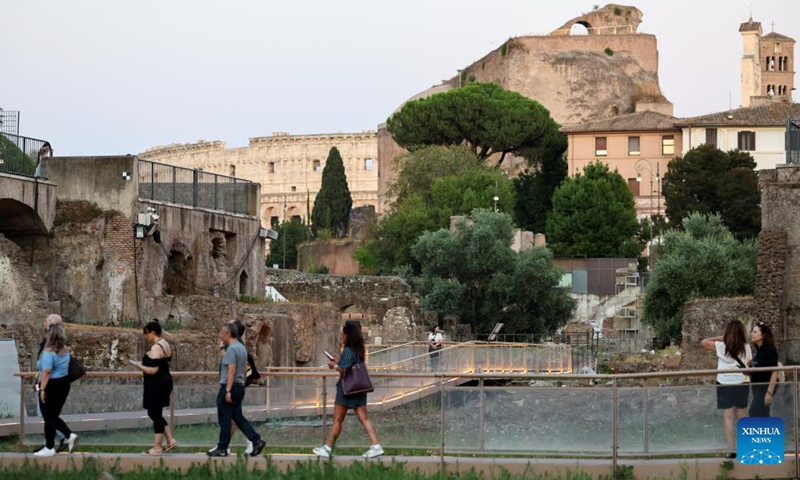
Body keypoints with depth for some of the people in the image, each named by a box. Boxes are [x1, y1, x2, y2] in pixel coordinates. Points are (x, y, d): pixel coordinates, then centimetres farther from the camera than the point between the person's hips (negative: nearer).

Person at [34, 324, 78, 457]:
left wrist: (42, 389, -23)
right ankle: (70, 436, 4)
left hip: (51, 386, -8)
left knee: (49, 417, 1)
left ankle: (49, 448, 7)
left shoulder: (49, 352, -18)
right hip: (64, 384, 8)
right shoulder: (65, 350, 7)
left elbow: (46, 371, -24)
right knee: (54, 416, 18)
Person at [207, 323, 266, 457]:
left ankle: (222, 448, 3)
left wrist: (228, 391, -24)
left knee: (224, 419, -2)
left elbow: (231, 371, -22)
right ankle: (257, 440, 1)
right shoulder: (242, 348, 15)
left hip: (229, 387, -9)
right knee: (238, 417, 11)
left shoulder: (231, 349, -16)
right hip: (239, 386, 9)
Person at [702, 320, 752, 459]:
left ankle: (732, 450, -6)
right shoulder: (746, 347, -1)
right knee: (742, 418, 10)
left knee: (729, 418, -1)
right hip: (741, 384, 2)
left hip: (725, 384, -2)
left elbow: (704, 342, 6)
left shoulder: (721, 346, -6)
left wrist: (721, 337, 7)